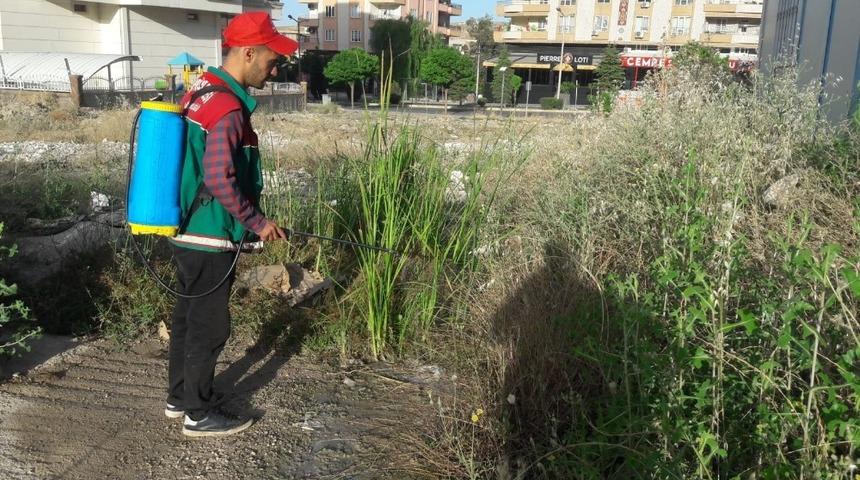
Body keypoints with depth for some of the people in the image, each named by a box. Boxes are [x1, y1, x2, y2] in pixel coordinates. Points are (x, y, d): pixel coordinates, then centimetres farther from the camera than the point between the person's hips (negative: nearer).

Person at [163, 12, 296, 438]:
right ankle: (199, 414, 17)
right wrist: (256, 222, -16)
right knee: (210, 325, 3)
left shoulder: (199, 93, 10)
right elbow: (220, 179, -27)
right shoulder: (228, 106, -21)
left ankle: (179, 396, 34)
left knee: (188, 315, 20)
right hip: (210, 239, -10)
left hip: (186, 231, 10)